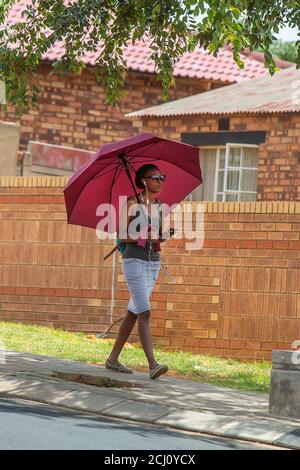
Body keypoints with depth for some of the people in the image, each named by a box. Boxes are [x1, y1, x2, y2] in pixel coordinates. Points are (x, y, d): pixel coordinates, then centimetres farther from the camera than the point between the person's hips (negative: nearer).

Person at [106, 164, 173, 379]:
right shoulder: (133, 204, -6)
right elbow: (123, 235, -7)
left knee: (133, 312, 10)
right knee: (145, 312, -16)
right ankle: (153, 364, -23)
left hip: (153, 263, 7)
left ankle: (113, 359, 20)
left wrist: (159, 239, -7)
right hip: (134, 260, -7)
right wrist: (144, 236, -21)